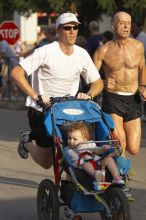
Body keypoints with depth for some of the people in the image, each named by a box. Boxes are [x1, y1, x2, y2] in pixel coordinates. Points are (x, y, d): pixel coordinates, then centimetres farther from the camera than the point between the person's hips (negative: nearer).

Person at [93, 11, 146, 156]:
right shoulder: (104, 50, -4)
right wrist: (102, 83, -16)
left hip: (133, 100, 3)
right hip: (112, 99, -3)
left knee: (133, 150, 3)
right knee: (119, 144, -19)